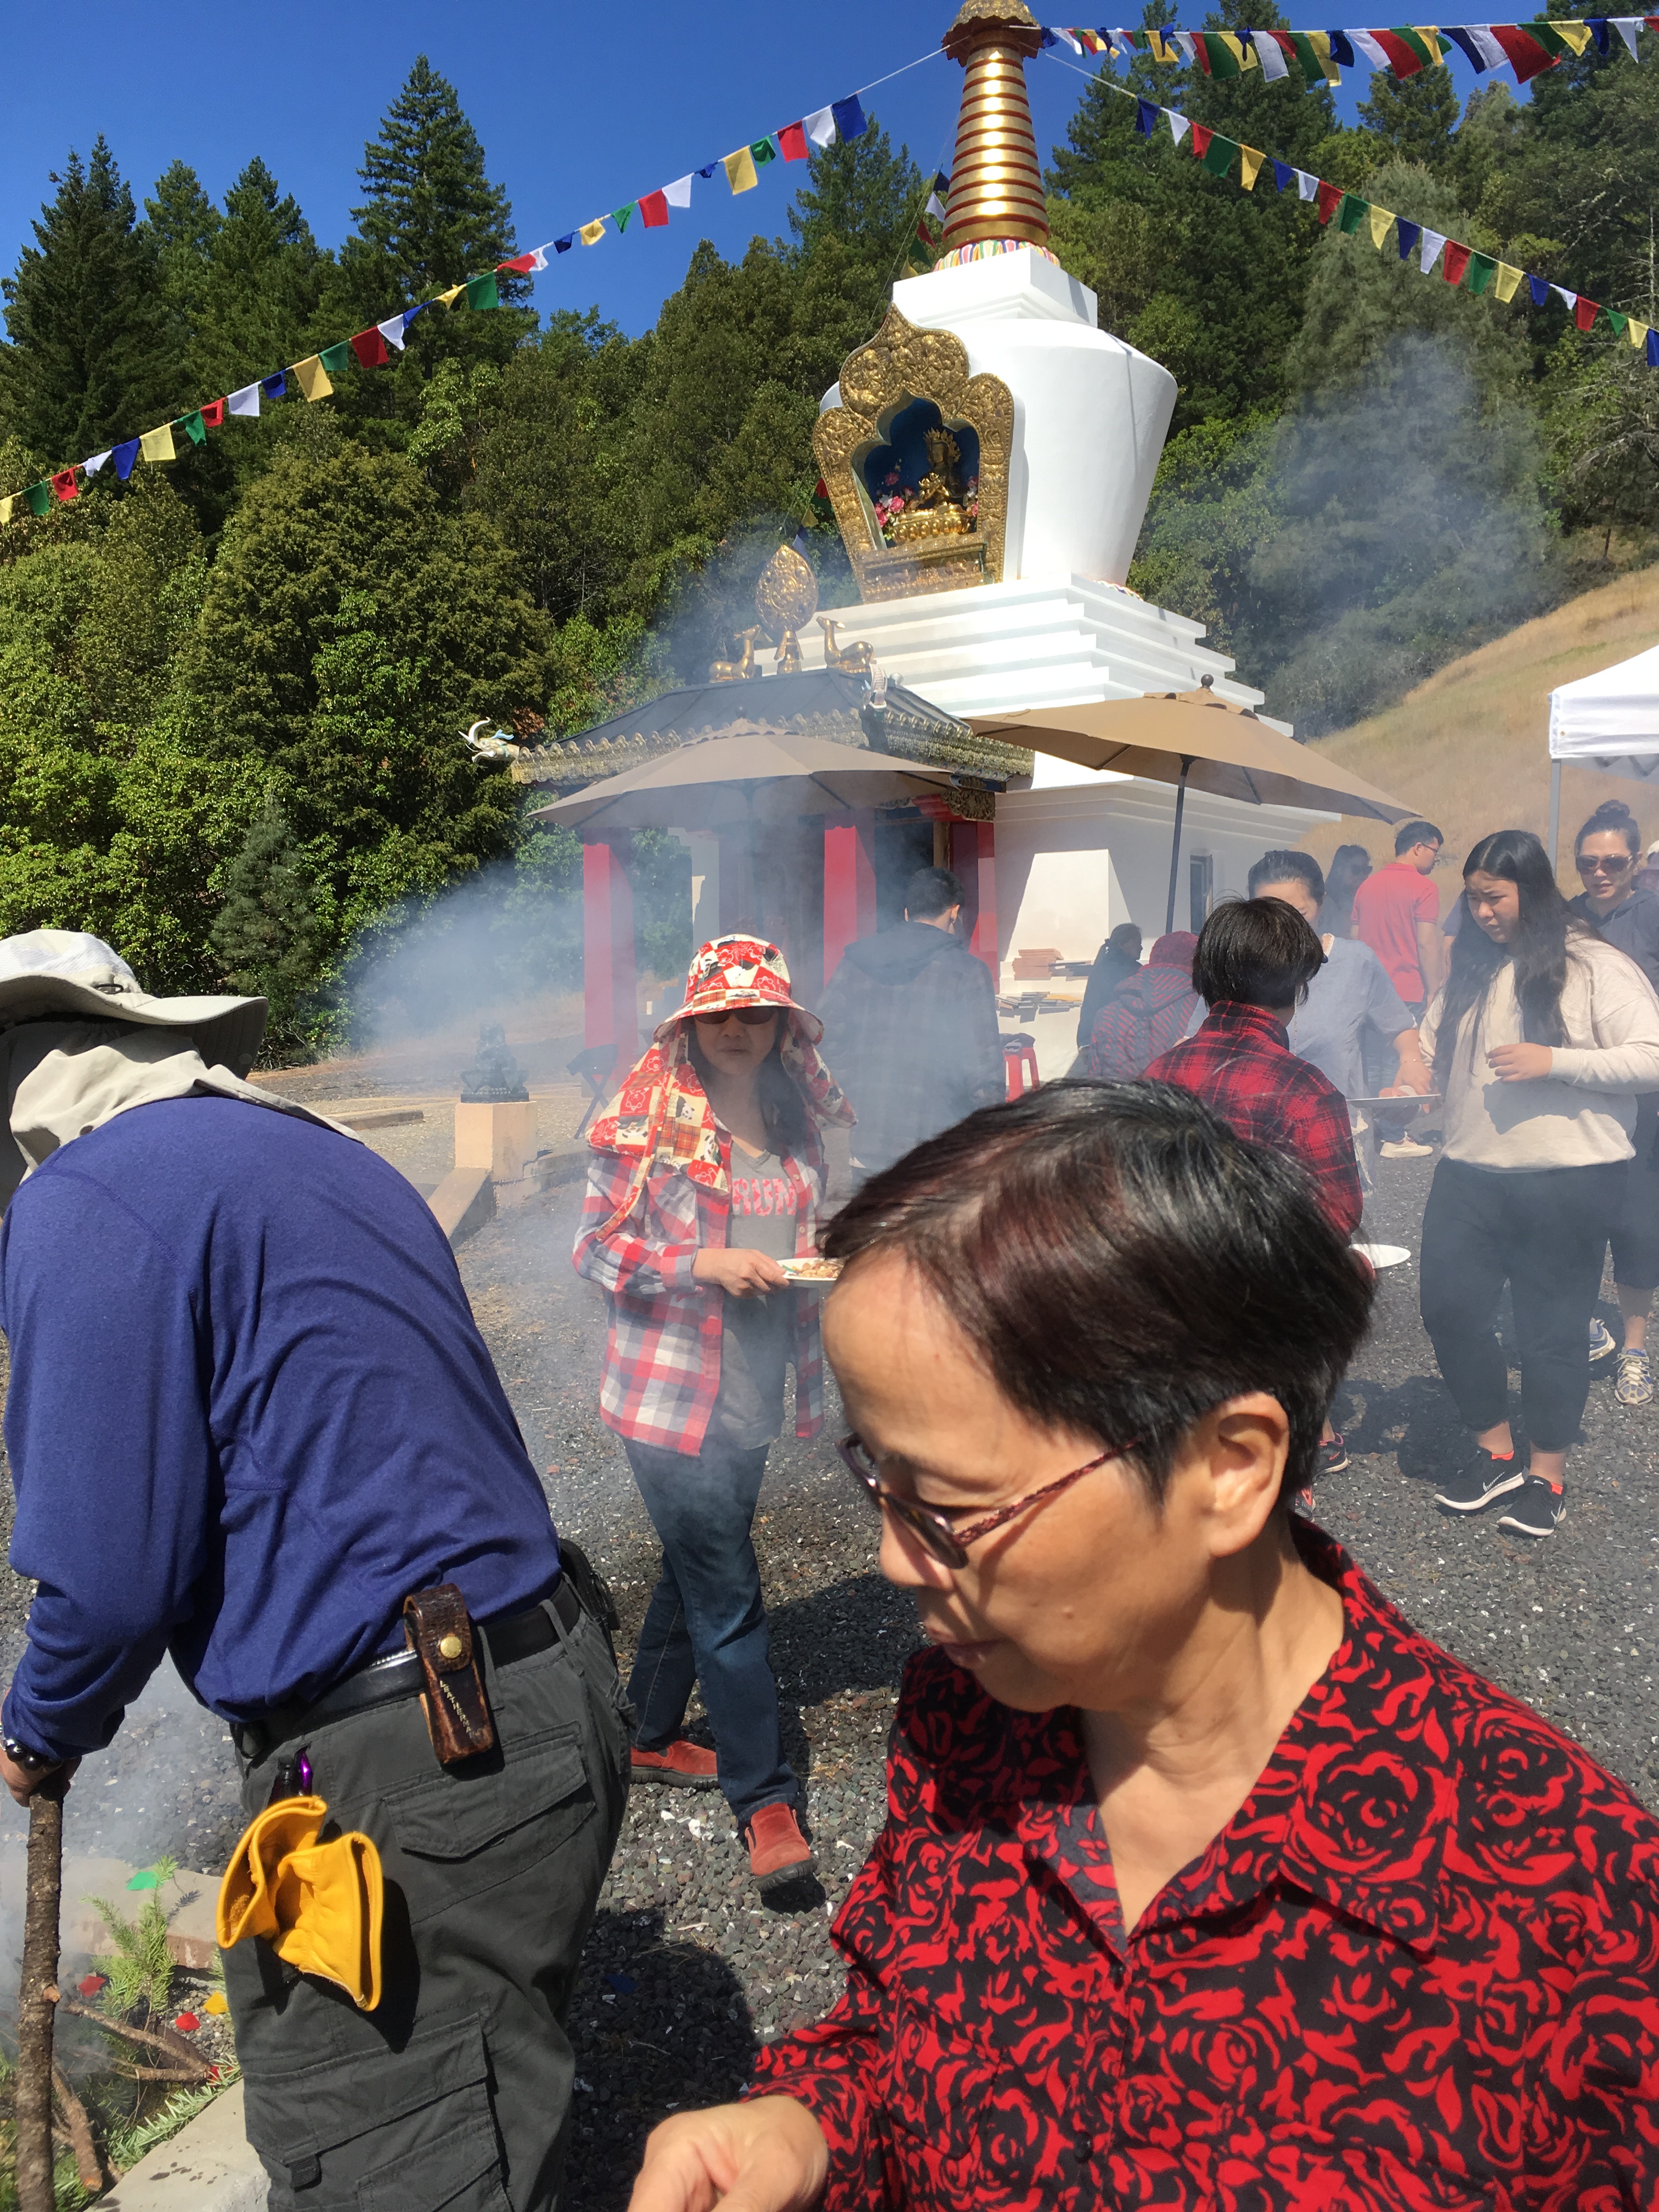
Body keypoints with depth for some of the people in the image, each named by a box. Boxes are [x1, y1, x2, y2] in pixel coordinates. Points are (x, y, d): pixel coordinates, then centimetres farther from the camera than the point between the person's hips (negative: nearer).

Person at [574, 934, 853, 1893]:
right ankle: (766, 1799, 12)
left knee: (698, 1570, 20)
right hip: (670, 1391, -6)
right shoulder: (647, 1114, -10)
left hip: (753, 1391, 6)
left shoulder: (798, 1117, 6)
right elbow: (597, 1244, -9)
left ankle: (652, 1736, 41)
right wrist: (705, 1265, -21)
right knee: (727, 1592, -2)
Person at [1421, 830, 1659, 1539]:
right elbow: (1434, 1049, 24)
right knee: (1450, 1308, 4)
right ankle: (1495, 1454, 24)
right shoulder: (1469, 967, 10)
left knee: (1551, 1327, 6)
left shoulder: (1596, 966, -7)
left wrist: (1554, 1062, -20)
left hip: (1568, 1181, -5)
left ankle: (1547, 1473, 24)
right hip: (1469, 1174, 5)